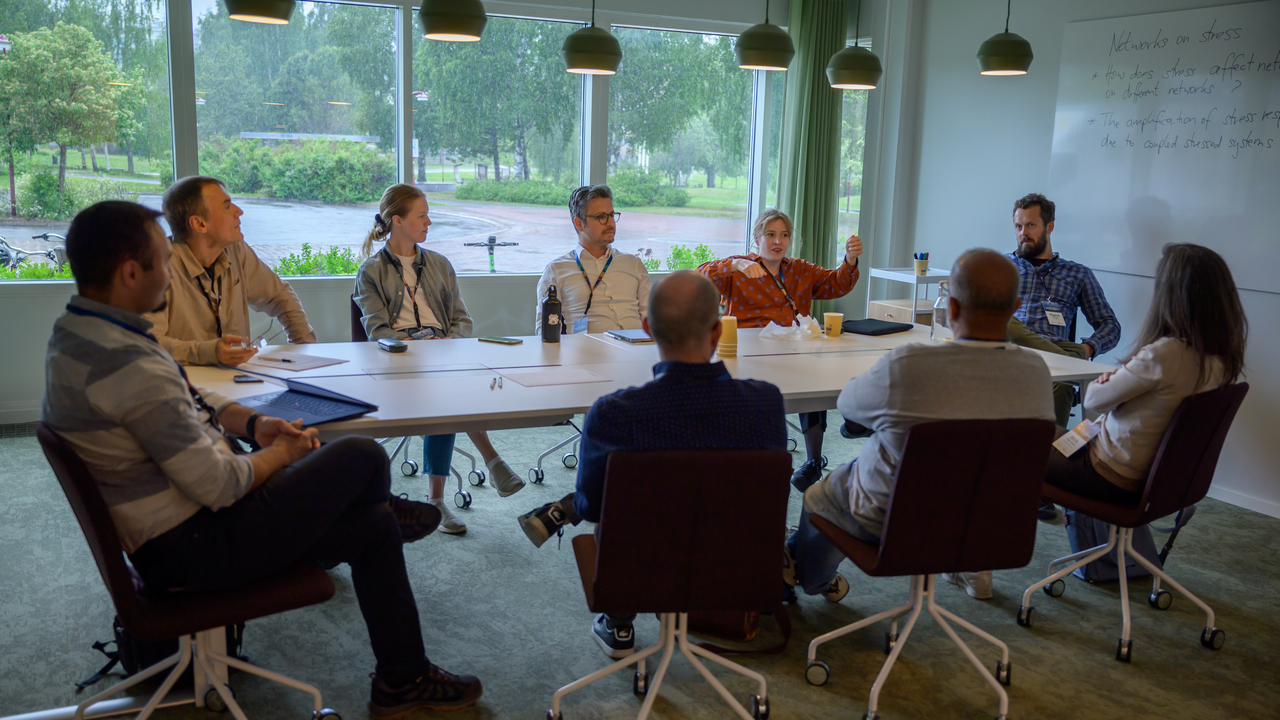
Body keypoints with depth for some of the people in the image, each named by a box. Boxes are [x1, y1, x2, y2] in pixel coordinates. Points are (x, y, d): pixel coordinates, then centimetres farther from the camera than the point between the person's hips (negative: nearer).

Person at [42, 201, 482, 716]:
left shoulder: (76, 331, 5)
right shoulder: (128, 363, -31)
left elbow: (184, 399, 18)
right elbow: (219, 486, -27)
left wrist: (250, 422, 3)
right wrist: (282, 453, -8)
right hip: (190, 548, -11)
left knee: (373, 525, 12)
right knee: (362, 457, -9)